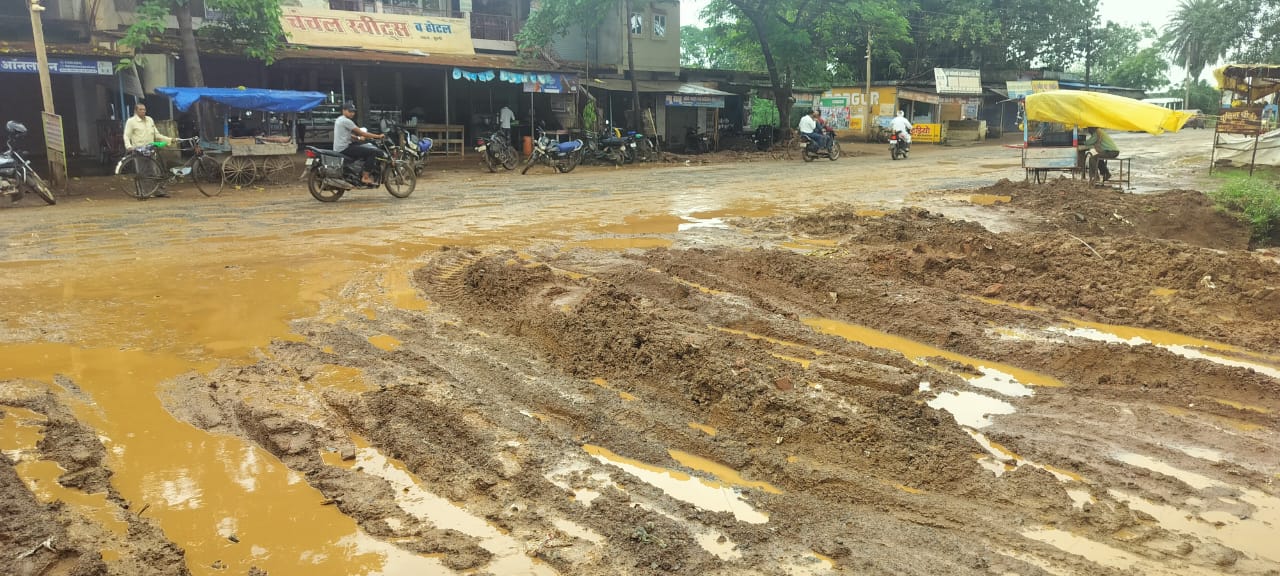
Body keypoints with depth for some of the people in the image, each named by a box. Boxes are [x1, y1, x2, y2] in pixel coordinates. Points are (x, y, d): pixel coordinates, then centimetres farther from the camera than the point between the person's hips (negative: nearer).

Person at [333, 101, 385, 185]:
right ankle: (365, 177, -19)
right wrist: (378, 136, -12)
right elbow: (361, 133, -15)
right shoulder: (346, 121, -14)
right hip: (344, 148, -11)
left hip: (338, 149, 11)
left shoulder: (340, 120, 19)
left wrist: (357, 137, 19)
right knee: (373, 151, -16)